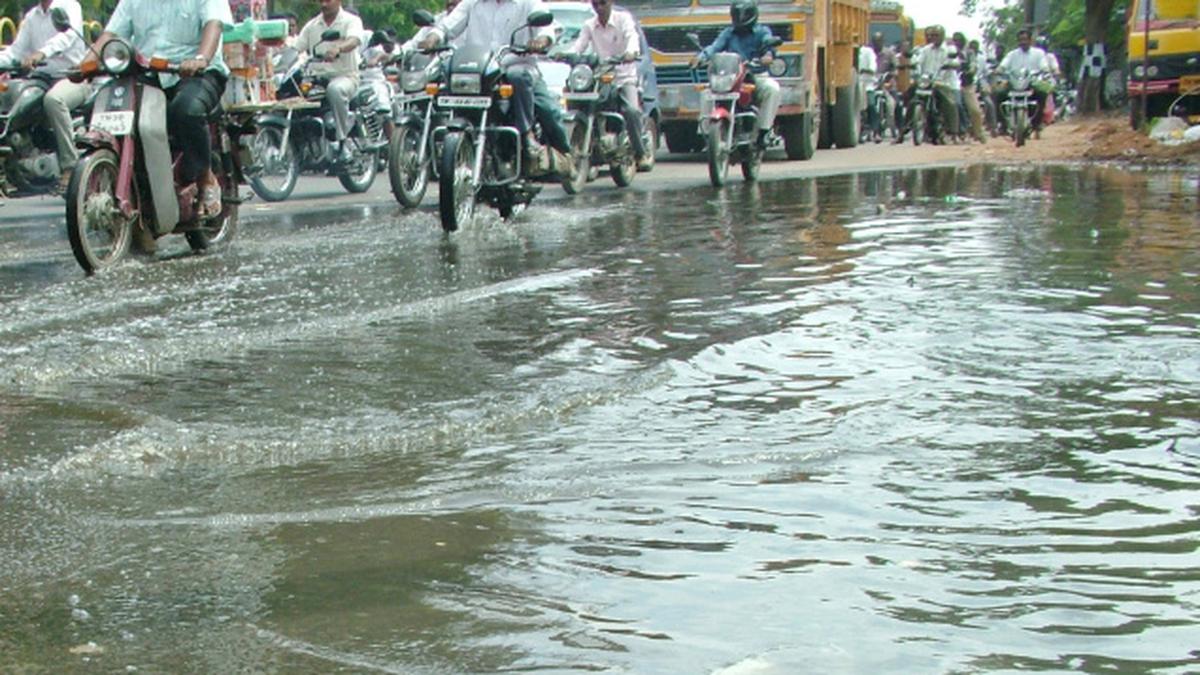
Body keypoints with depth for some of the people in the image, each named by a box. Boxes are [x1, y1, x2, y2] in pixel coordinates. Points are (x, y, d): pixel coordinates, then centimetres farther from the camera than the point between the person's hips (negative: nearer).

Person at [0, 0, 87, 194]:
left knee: (53, 99, -37)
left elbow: (69, 34, -23)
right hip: (44, 79, 7)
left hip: (74, 76, -7)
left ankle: (70, 165, -36)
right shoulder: (31, 16, 18)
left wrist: (42, 53, -40)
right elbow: (17, 49, 14)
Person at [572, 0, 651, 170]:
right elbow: (580, 45, -1)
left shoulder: (623, 18, 1)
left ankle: (641, 154, -19)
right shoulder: (589, 25, 11)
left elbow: (632, 36, -17)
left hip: (624, 77, -3)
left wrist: (632, 51, -40)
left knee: (632, 110, -27)